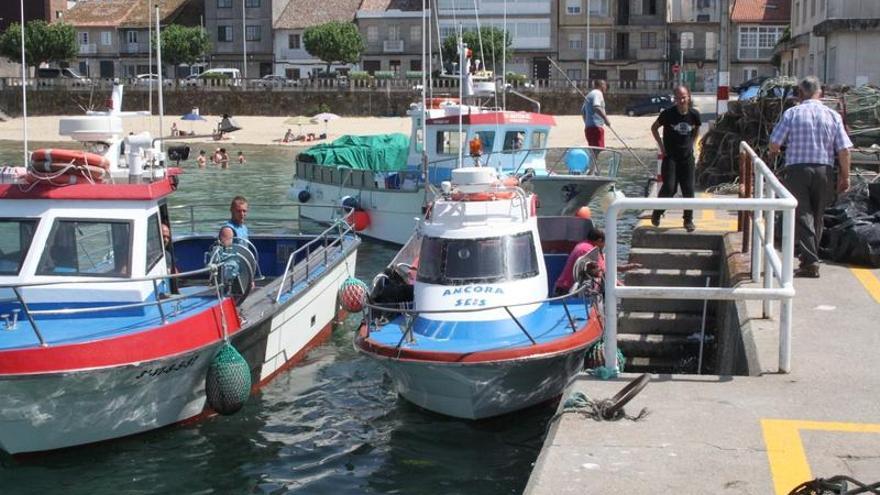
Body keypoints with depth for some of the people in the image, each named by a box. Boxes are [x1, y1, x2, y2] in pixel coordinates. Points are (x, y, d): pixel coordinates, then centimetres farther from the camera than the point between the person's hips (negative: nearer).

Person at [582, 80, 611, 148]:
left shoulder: (589, 94, 22)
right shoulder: (598, 93, -7)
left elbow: (583, 111, 26)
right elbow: (596, 107, -25)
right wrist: (605, 118, -27)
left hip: (588, 127, 10)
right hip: (596, 126, -10)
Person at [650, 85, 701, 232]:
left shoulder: (694, 114, -3)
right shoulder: (668, 113, -11)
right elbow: (654, 128, 4)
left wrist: (691, 144, 7)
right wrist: (661, 146, -1)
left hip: (687, 157, 3)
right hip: (670, 156, -3)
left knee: (688, 189, 2)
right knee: (669, 188, -11)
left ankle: (689, 220, 15)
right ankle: (656, 214, 12)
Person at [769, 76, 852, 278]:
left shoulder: (791, 114, -3)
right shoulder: (833, 116, 2)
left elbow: (775, 142, -4)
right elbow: (844, 149, -2)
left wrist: (773, 154, 19)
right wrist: (845, 176, 7)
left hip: (796, 170, -2)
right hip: (824, 170, 2)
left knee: (802, 216, 0)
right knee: (817, 216, 15)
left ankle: (810, 262, -11)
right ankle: (810, 258, 22)